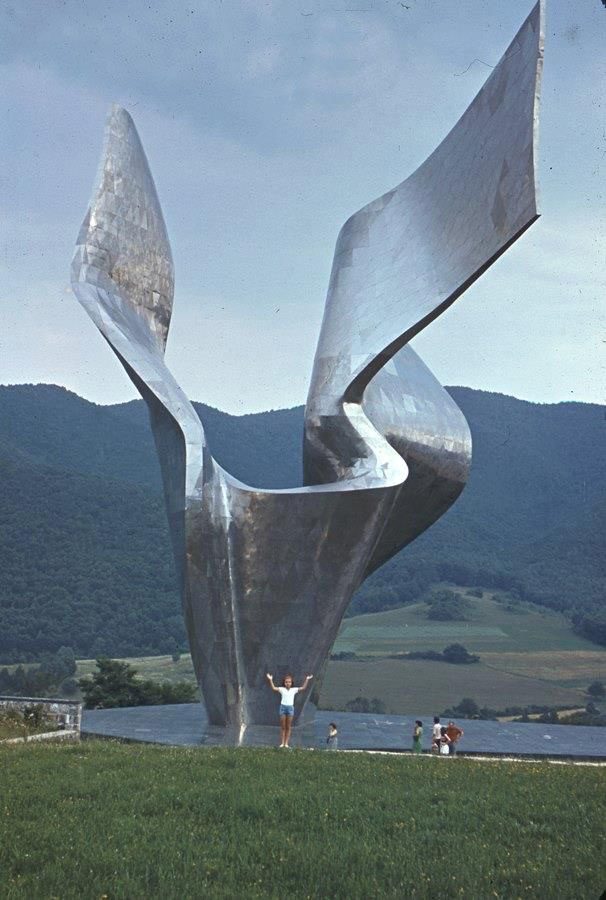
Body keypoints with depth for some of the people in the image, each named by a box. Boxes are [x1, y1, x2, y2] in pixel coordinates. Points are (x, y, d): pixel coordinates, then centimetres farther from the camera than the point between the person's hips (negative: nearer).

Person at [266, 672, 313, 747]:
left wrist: (307, 680, -1)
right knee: (283, 727, 4)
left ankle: (286, 743, 8)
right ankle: (282, 743, 8)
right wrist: (270, 680, -16)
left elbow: (303, 688, 5)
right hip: (283, 707, -1)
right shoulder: (282, 689, 3)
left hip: (290, 707, 1)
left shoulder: (294, 690, 7)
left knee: (288, 727, 4)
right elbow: (273, 688, -6)